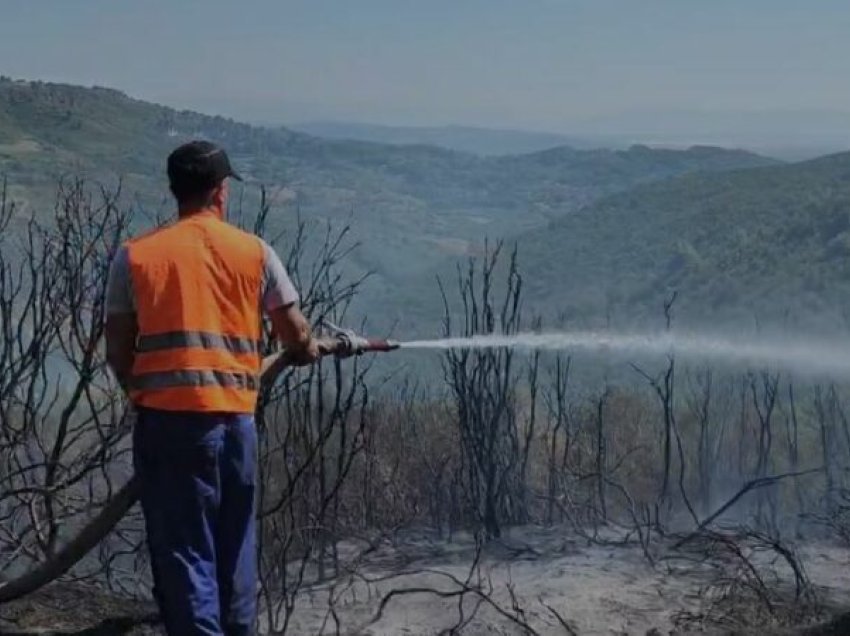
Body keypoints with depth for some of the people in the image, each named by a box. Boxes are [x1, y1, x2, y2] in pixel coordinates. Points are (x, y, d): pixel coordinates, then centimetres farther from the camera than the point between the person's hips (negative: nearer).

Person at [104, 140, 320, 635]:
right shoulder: (255, 251, 4)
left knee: (182, 550, 3)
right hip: (234, 416, 2)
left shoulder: (135, 255, 3)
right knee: (235, 548, 16)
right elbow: (297, 337, 6)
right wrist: (311, 351, 29)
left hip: (166, 418, -1)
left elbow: (118, 349, 5)